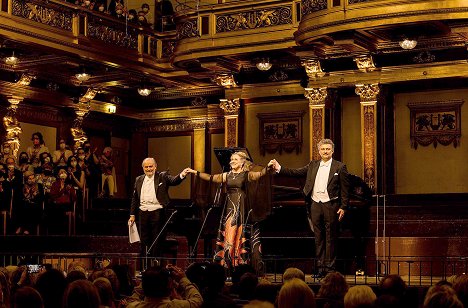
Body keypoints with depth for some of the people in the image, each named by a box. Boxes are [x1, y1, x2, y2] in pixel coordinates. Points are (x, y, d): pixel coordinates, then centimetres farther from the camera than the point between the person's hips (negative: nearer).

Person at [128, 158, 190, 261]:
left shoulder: (162, 177, 0)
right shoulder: (139, 180, 11)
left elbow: (173, 181, -19)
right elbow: (135, 198, 15)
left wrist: (182, 175, -41)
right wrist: (132, 215, 13)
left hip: (157, 213, -4)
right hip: (143, 213, 4)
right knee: (144, 240, 11)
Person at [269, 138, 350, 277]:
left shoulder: (340, 167, 0)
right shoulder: (313, 165, 12)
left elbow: (345, 189, -2)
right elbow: (295, 172, 8)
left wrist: (343, 207, -8)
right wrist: (279, 168, -2)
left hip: (331, 205, -4)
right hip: (315, 204, 4)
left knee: (330, 237, 0)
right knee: (319, 237, 8)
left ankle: (330, 267, 6)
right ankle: (321, 267, 14)